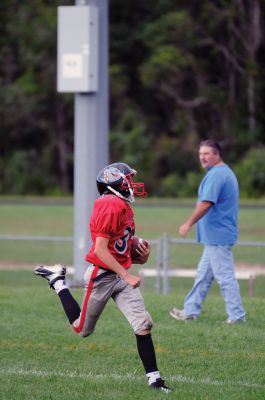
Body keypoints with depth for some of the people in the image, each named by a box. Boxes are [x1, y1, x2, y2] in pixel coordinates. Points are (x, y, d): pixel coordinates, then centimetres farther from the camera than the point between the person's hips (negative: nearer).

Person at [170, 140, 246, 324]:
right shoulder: (227, 172, 16)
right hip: (216, 237, 11)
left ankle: (237, 316, -4)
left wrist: (188, 224, -16)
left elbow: (205, 204, -23)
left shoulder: (216, 175, -17)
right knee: (203, 275, 16)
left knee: (225, 276, -7)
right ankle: (191, 311, 23)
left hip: (217, 236, -11)